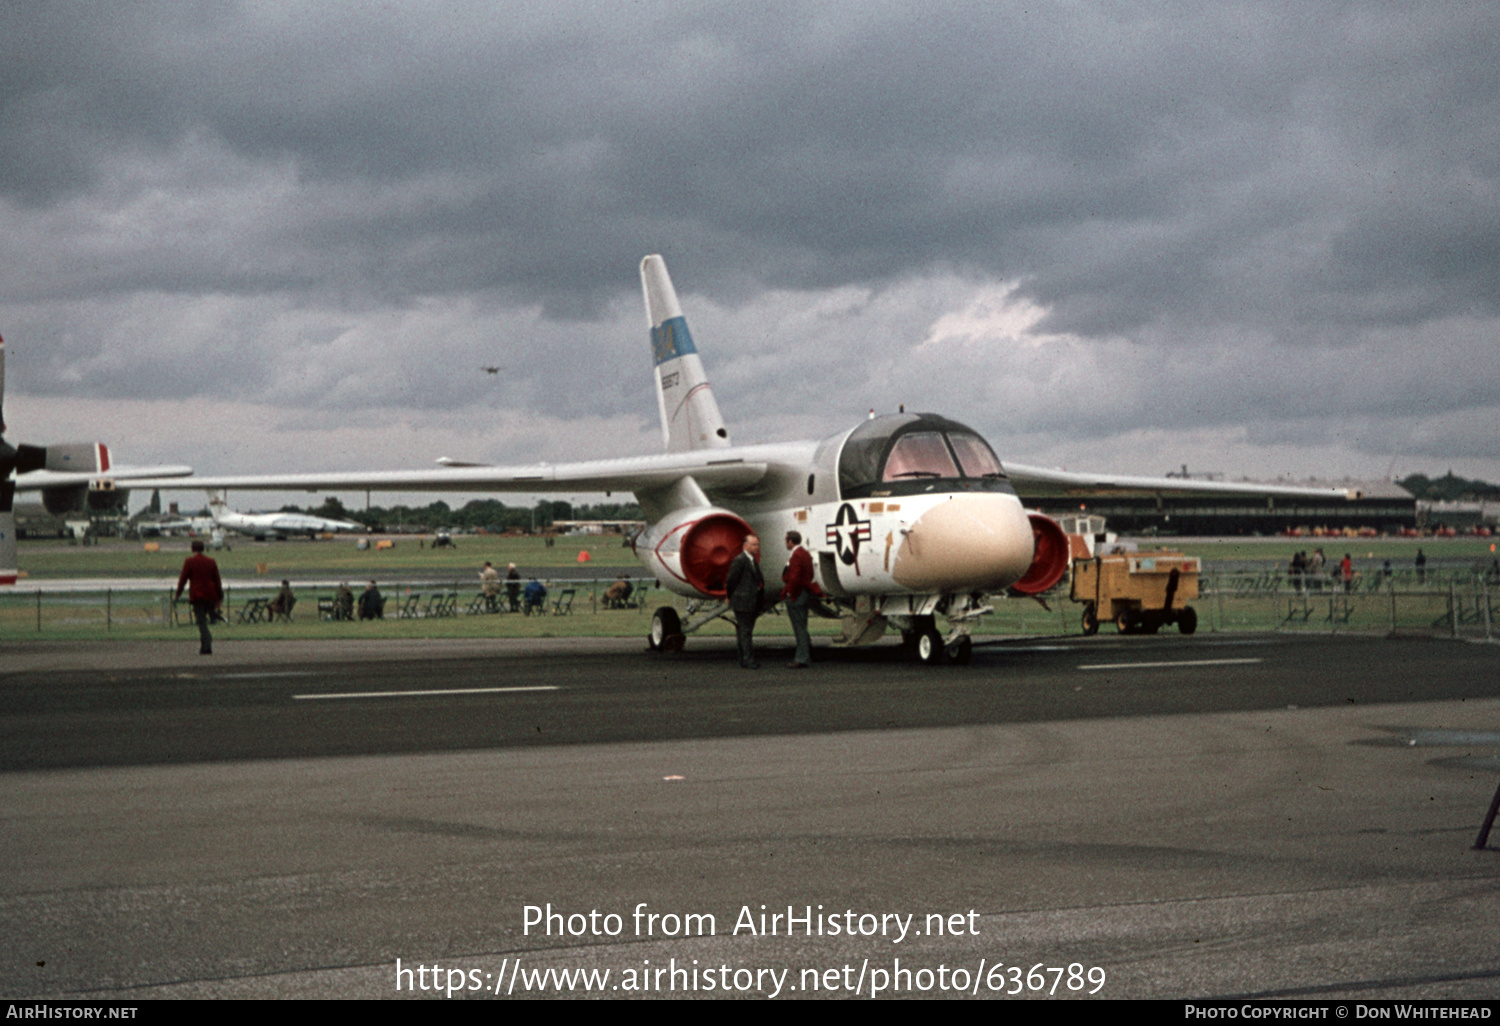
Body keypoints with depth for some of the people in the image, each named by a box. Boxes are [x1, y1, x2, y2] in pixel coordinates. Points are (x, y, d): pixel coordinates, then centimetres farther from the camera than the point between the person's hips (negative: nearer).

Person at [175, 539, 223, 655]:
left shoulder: (189, 562, -5)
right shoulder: (211, 561, 8)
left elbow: (183, 579, -4)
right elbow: (217, 580, 9)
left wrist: (178, 594, 8)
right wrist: (220, 598, 14)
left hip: (197, 596, -4)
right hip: (211, 596, 4)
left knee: (201, 621, -4)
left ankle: (206, 647, -13)